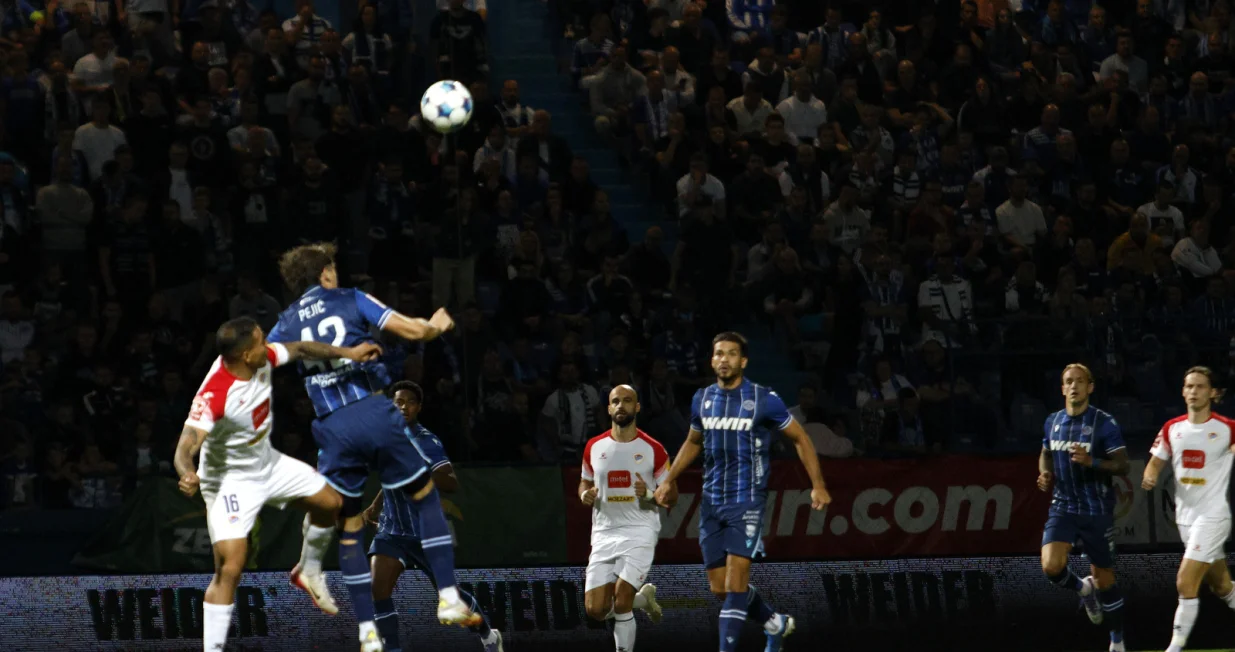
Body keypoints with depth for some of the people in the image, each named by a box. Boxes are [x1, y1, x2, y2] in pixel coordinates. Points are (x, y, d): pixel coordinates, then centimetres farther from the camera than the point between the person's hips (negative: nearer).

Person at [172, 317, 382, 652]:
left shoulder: (263, 359, -15)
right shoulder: (214, 395, -36)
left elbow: (299, 349, 6)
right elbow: (187, 446, -43)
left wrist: (346, 353, 10)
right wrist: (188, 476, -64)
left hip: (268, 463, 8)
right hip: (231, 480, -8)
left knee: (329, 501, 18)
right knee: (229, 568, -18)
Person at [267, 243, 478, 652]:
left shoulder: (286, 324, 13)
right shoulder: (351, 300, 8)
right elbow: (412, 330, 3)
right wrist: (438, 325, 23)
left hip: (334, 429, 2)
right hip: (375, 413, -2)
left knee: (349, 529, 11)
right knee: (426, 497, 14)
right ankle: (448, 600, 5)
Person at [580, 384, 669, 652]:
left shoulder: (653, 449, -3)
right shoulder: (594, 447, 6)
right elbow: (585, 482, 20)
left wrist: (648, 494, -18)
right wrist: (585, 495, -3)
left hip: (640, 532, -4)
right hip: (604, 534, 4)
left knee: (621, 602, -17)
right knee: (595, 609, -1)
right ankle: (642, 598, 28)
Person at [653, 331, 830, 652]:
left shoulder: (764, 399, -8)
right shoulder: (702, 399, 6)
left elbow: (800, 438, 1)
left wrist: (818, 485, -4)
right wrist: (669, 481, 18)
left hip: (747, 501, -5)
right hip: (712, 501, 5)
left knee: (735, 580, -16)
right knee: (719, 587, 7)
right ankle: (775, 623, 31)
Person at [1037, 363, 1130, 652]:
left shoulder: (1104, 423, -9)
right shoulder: (1052, 422, 6)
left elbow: (1122, 466, -12)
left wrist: (1091, 461, -28)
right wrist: (1045, 475, 2)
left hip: (1097, 511, -3)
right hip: (1063, 507, 3)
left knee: (1104, 581, 4)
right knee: (1051, 566, -19)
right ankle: (1083, 589, 16)